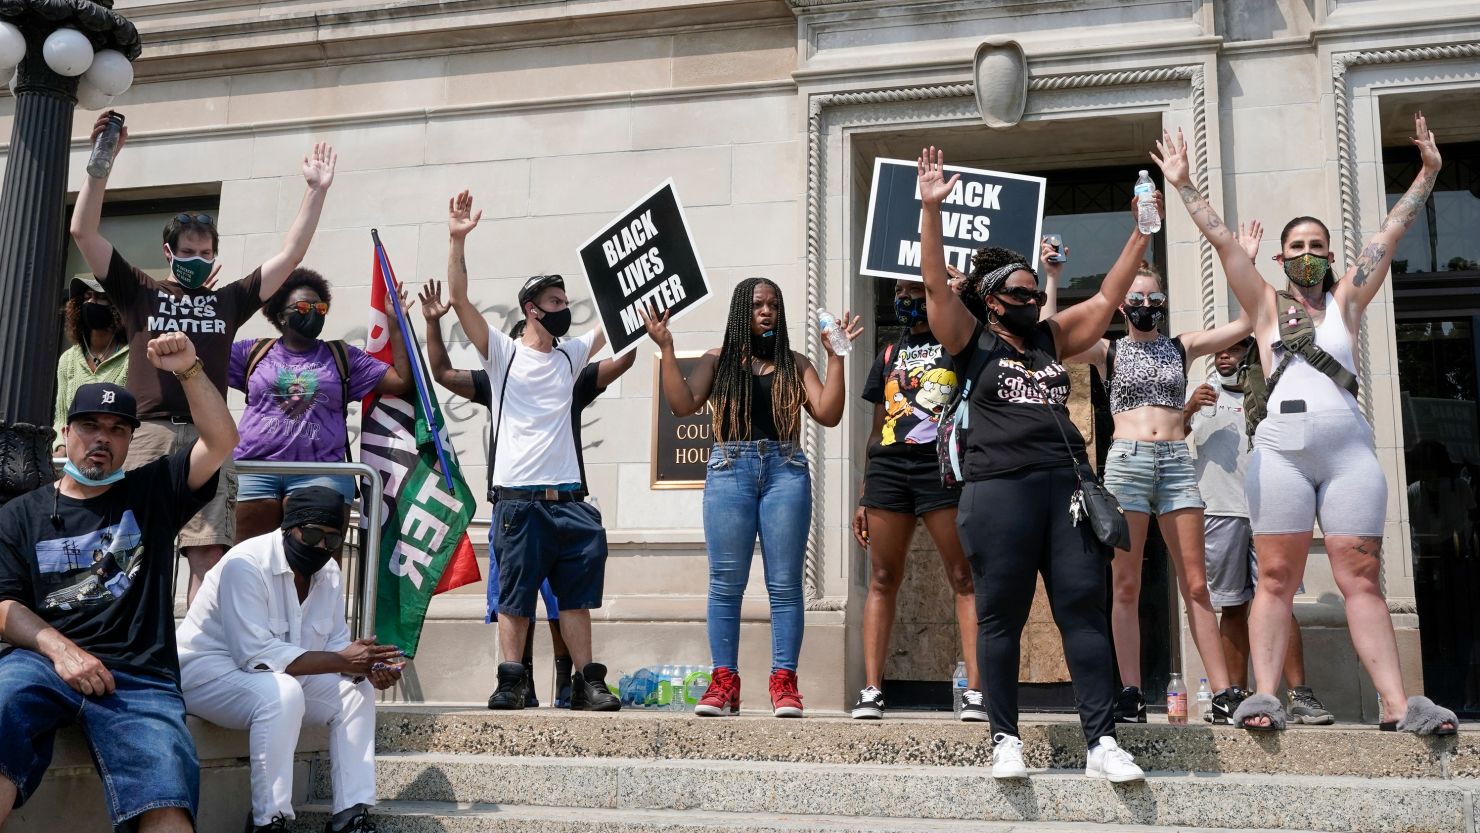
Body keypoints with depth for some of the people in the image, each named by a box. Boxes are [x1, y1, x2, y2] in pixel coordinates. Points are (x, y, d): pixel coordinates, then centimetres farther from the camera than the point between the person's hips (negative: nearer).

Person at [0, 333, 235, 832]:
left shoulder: (152, 493, 20)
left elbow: (221, 440, 7)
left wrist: (188, 371, -7)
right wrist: (59, 648, -10)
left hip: (141, 677, 0)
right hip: (41, 660, 1)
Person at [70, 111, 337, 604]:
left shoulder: (228, 301, 19)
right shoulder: (138, 292, 15)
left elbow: (290, 255, 19)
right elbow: (84, 232, 8)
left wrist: (316, 191, 15)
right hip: (146, 434, -1)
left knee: (209, 555, -6)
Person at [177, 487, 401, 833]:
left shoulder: (329, 573, -1)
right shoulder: (247, 564, -25)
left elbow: (335, 644, 2)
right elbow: (255, 654, -32)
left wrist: (367, 668, -21)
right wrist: (341, 662, -34)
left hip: (278, 674, 8)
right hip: (207, 673, -8)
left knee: (357, 690, -8)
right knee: (282, 694, -35)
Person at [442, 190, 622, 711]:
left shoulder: (571, 355, 15)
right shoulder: (502, 352, 3)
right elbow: (460, 300, -7)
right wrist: (457, 240, -16)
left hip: (567, 497, 4)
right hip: (517, 497, -4)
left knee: (577, 593, 4)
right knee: (514, 595, 0)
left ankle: (586, 683, 8)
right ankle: (510, 682, 7)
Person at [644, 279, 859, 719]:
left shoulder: (794, 363, 15)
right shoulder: (717, 360, 13)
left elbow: (828, 414, 4)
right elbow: (683, 404, -1)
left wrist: (835, 357, 0)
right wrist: (666, 349, -4)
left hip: (785, 470, 1)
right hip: (730, 469, 0)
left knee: (785, 583, -2)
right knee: (726, 583, -2)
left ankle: (784, 682, 0)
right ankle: (724, 681, 2)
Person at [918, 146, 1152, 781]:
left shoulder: (1052, 338, 19)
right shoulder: (972, 341, 7)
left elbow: (1108, 297, 21)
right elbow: (935, 283, -4)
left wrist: (1141, 232, 18)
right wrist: (931, 208, -12)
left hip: (1066, 485, 4)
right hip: (999, 490, -4)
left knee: (1084, 611, 0)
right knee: (1001, 617, 1)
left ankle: (1102, 743, 2)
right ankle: (1006, 739, 10)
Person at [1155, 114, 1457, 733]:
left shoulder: (1345, 301, 17)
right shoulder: (1266, 306, 14)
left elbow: (1390, 233, 14)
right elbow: (1222, 240, 11)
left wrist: (1428, 173, 12)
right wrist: (1184, 186, 8)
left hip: (1349, 450, 1)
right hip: (1280, 449, -1)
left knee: (1361, 579, -2)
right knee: (1275, 578, -4)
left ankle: (1402, 704, -6)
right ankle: (1264, 695, -9)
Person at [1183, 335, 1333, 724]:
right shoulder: (1201, 396, 19)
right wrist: (1189, 409, -10)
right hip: (1219, 512, 2)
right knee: (1232, 607, 4)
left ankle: (1299, 695, -11)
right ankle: (1236, 694, 8)